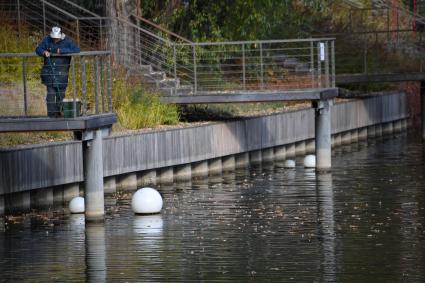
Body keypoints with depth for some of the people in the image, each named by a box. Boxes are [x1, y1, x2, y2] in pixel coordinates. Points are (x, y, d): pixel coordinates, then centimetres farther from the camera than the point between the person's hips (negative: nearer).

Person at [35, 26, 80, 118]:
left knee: (60, 96, 5)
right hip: (49, 72, 1)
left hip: (61, 74, -1)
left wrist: (62, 51, -23)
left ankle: (58, 115, 19)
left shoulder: (67, 41, -5)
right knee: (50, 94, -7)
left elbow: (77, 50, -17)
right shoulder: (47, 40, 1)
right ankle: (51, 116, -5)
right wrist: (44, 52, -16)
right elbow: (38, 49, 7)